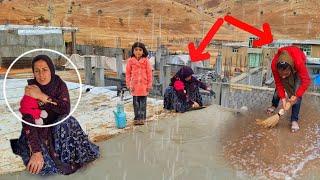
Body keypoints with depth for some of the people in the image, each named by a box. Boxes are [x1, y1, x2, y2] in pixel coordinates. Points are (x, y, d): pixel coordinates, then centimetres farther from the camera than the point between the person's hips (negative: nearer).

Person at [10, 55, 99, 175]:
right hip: (37, 131, -2)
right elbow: (28, 122, -25)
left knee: (67, 121, -33)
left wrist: (41, 96, -30)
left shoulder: (60, 85, -10)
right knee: (42, 165, -29)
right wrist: (36, 152, -35)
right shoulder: (30, 91, -17)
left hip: (58, 127, 2)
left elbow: (66, 110, -24)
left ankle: (67, 159, -14)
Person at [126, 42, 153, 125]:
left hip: (144, 85, -1)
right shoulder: (130, 61, 0)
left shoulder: (146, 61, -3)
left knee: (143, 102, 6)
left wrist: (149, 84, 0)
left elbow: (149, 73, 1)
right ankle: (136, 118, 18)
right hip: (134, 85, 1)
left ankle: (142, 118, 15)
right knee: (136, 102, 8)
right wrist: (129, 84, 1)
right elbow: (128, 73, 5)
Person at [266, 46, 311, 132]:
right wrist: (282, 97, -29)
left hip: (296, 66, -2)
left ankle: (294, 120, -8)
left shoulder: (299, 63, -47)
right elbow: (278, 83, -24)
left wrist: (296, 96, -40)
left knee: (297, 91, -14)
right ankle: (274, 105, 39)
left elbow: (306, 81, -36)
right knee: (278, 86, 6)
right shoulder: (274, 65, -38)